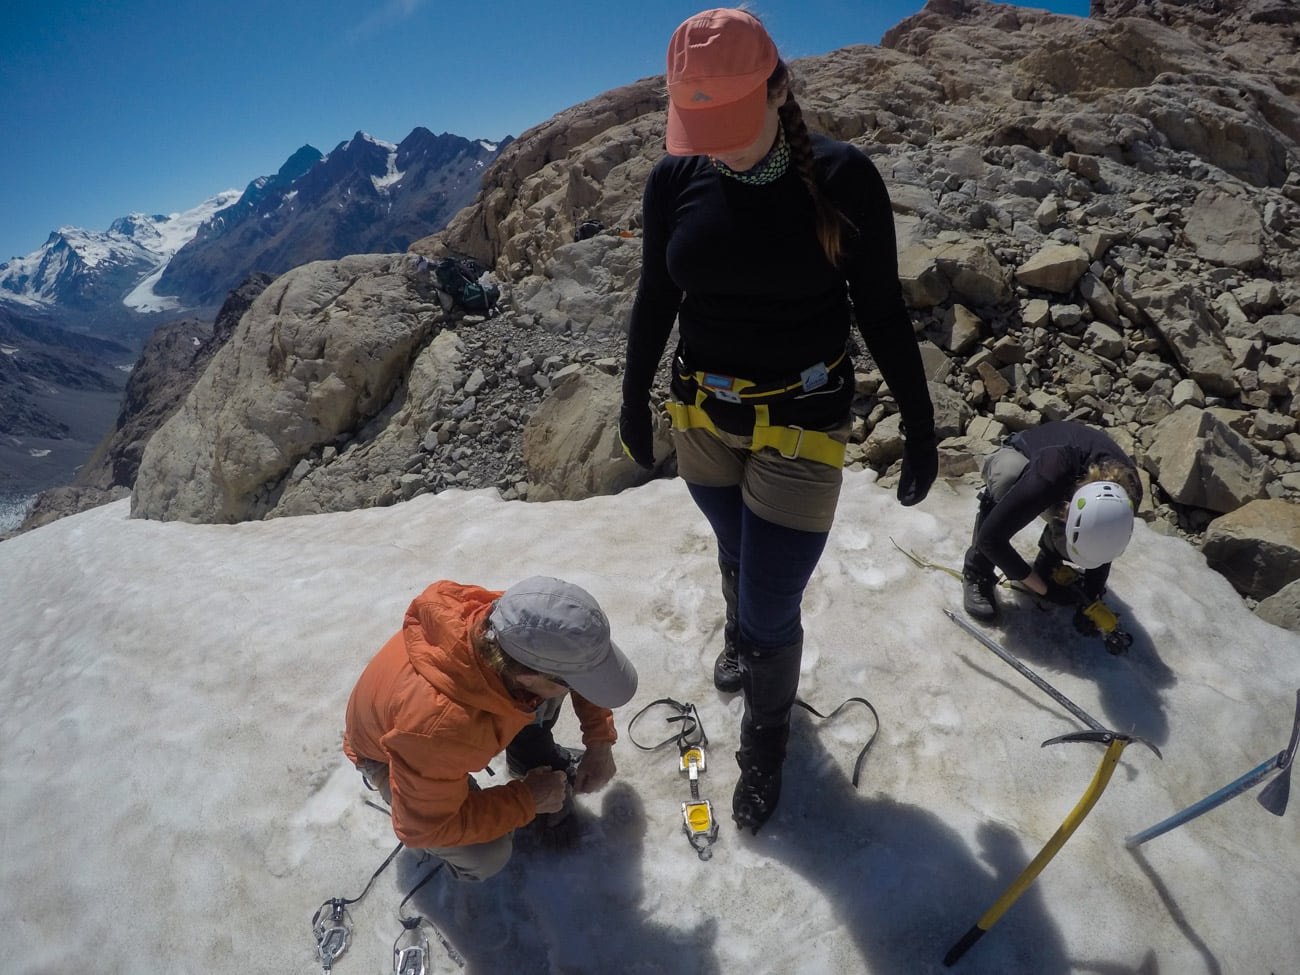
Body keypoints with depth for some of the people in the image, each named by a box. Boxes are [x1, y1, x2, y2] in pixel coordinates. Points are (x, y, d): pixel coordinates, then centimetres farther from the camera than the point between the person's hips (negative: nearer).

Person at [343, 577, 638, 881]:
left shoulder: (516, 624, -32)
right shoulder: (436, 723, -46)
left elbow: (581, 661, -9)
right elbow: (424, 828, -30)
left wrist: (600, 742, -12)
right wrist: (527, 801, -22)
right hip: (391, 754, -5)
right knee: (487, 854, -25)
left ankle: (535, 759, 8)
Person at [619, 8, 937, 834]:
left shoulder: (842, 177, -13)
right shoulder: (675, 180, -6)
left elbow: (883, 312, -6)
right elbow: (655, 301, 4)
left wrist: (921, 428, -3)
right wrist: (635, 402, 11)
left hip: (802, 424, -3)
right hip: (701, 415, 3)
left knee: (773, 605, 2)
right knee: (737, 556, 25)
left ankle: (766, 744, 33)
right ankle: (741, 635, 59)